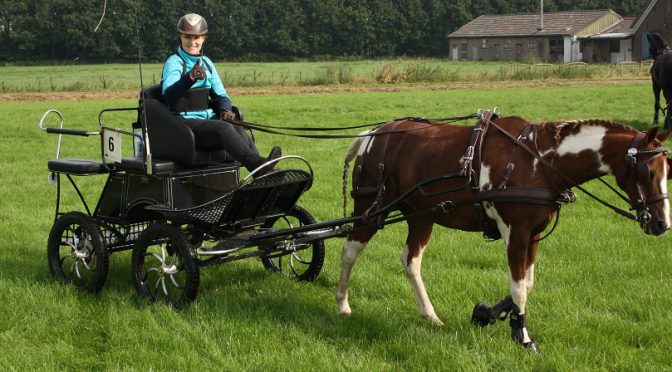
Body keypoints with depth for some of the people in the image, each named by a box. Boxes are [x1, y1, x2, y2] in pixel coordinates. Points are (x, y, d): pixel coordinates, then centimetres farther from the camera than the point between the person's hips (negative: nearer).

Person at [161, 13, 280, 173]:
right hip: (184, 123, -5)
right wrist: (190, 77, -41)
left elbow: (220, 94, 19)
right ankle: (258, 165, -50)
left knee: (239, 130, -26)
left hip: (208, 120, 5)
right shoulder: (174, 62, -4)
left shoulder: (206, 63, 16)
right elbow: (168, 95, -22)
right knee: (224, 128, -33)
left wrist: (225, 109, -5)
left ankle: (265, 178, -43)